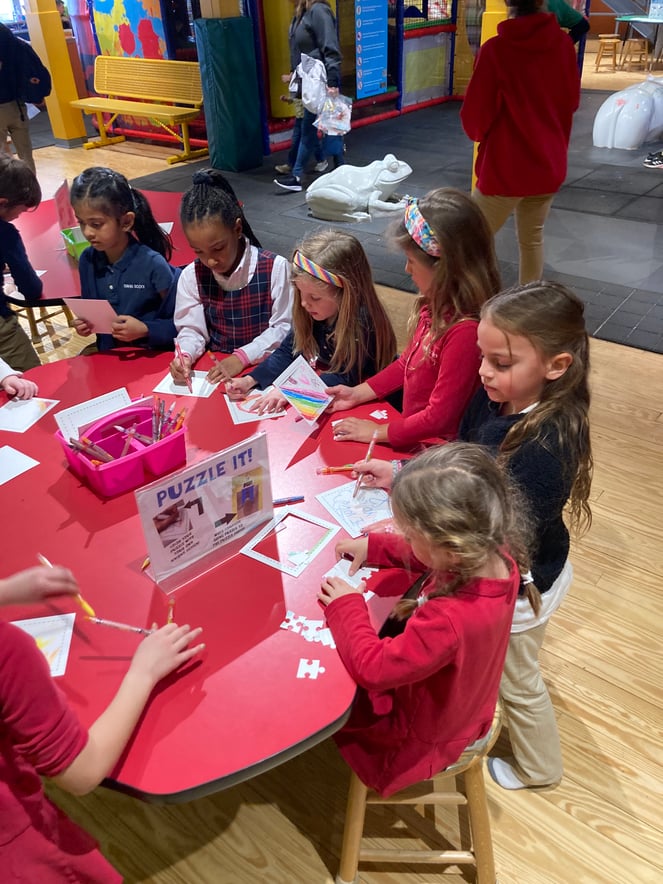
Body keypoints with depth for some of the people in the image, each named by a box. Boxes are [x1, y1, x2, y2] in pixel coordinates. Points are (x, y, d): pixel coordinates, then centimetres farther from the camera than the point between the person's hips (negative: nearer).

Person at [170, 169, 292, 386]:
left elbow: (284, 327, -8)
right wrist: (185, 356, -17)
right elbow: (192, 329, 5)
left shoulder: (274, 268, -10)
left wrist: (242, 356, -16)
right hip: (215, 367, 3)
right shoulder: (191, 276, 1)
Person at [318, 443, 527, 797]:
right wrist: (372, 545, -9)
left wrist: (346, 607, -22)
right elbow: (429, 556, -2)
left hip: (427, 733, -7)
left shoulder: (449, 621, -47)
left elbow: (370, 667, -35)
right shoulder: (495, 555, -24)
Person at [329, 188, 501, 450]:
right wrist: (357, 393, 10)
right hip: (414, 437, 8)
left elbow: (439, 417, -22)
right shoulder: (436, 306, -1)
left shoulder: (465, 331, -29)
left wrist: (378, 432, -11)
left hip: (439, 450, -8)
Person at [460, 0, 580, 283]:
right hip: (549, 163, 5)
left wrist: (477, 132, 11)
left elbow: (475, 115, -11)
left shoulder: (496, 49, -16)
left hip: (505, 167, -5)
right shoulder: (563, 44, -2)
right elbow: (571, 101, 11)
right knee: (532, 238, 17)